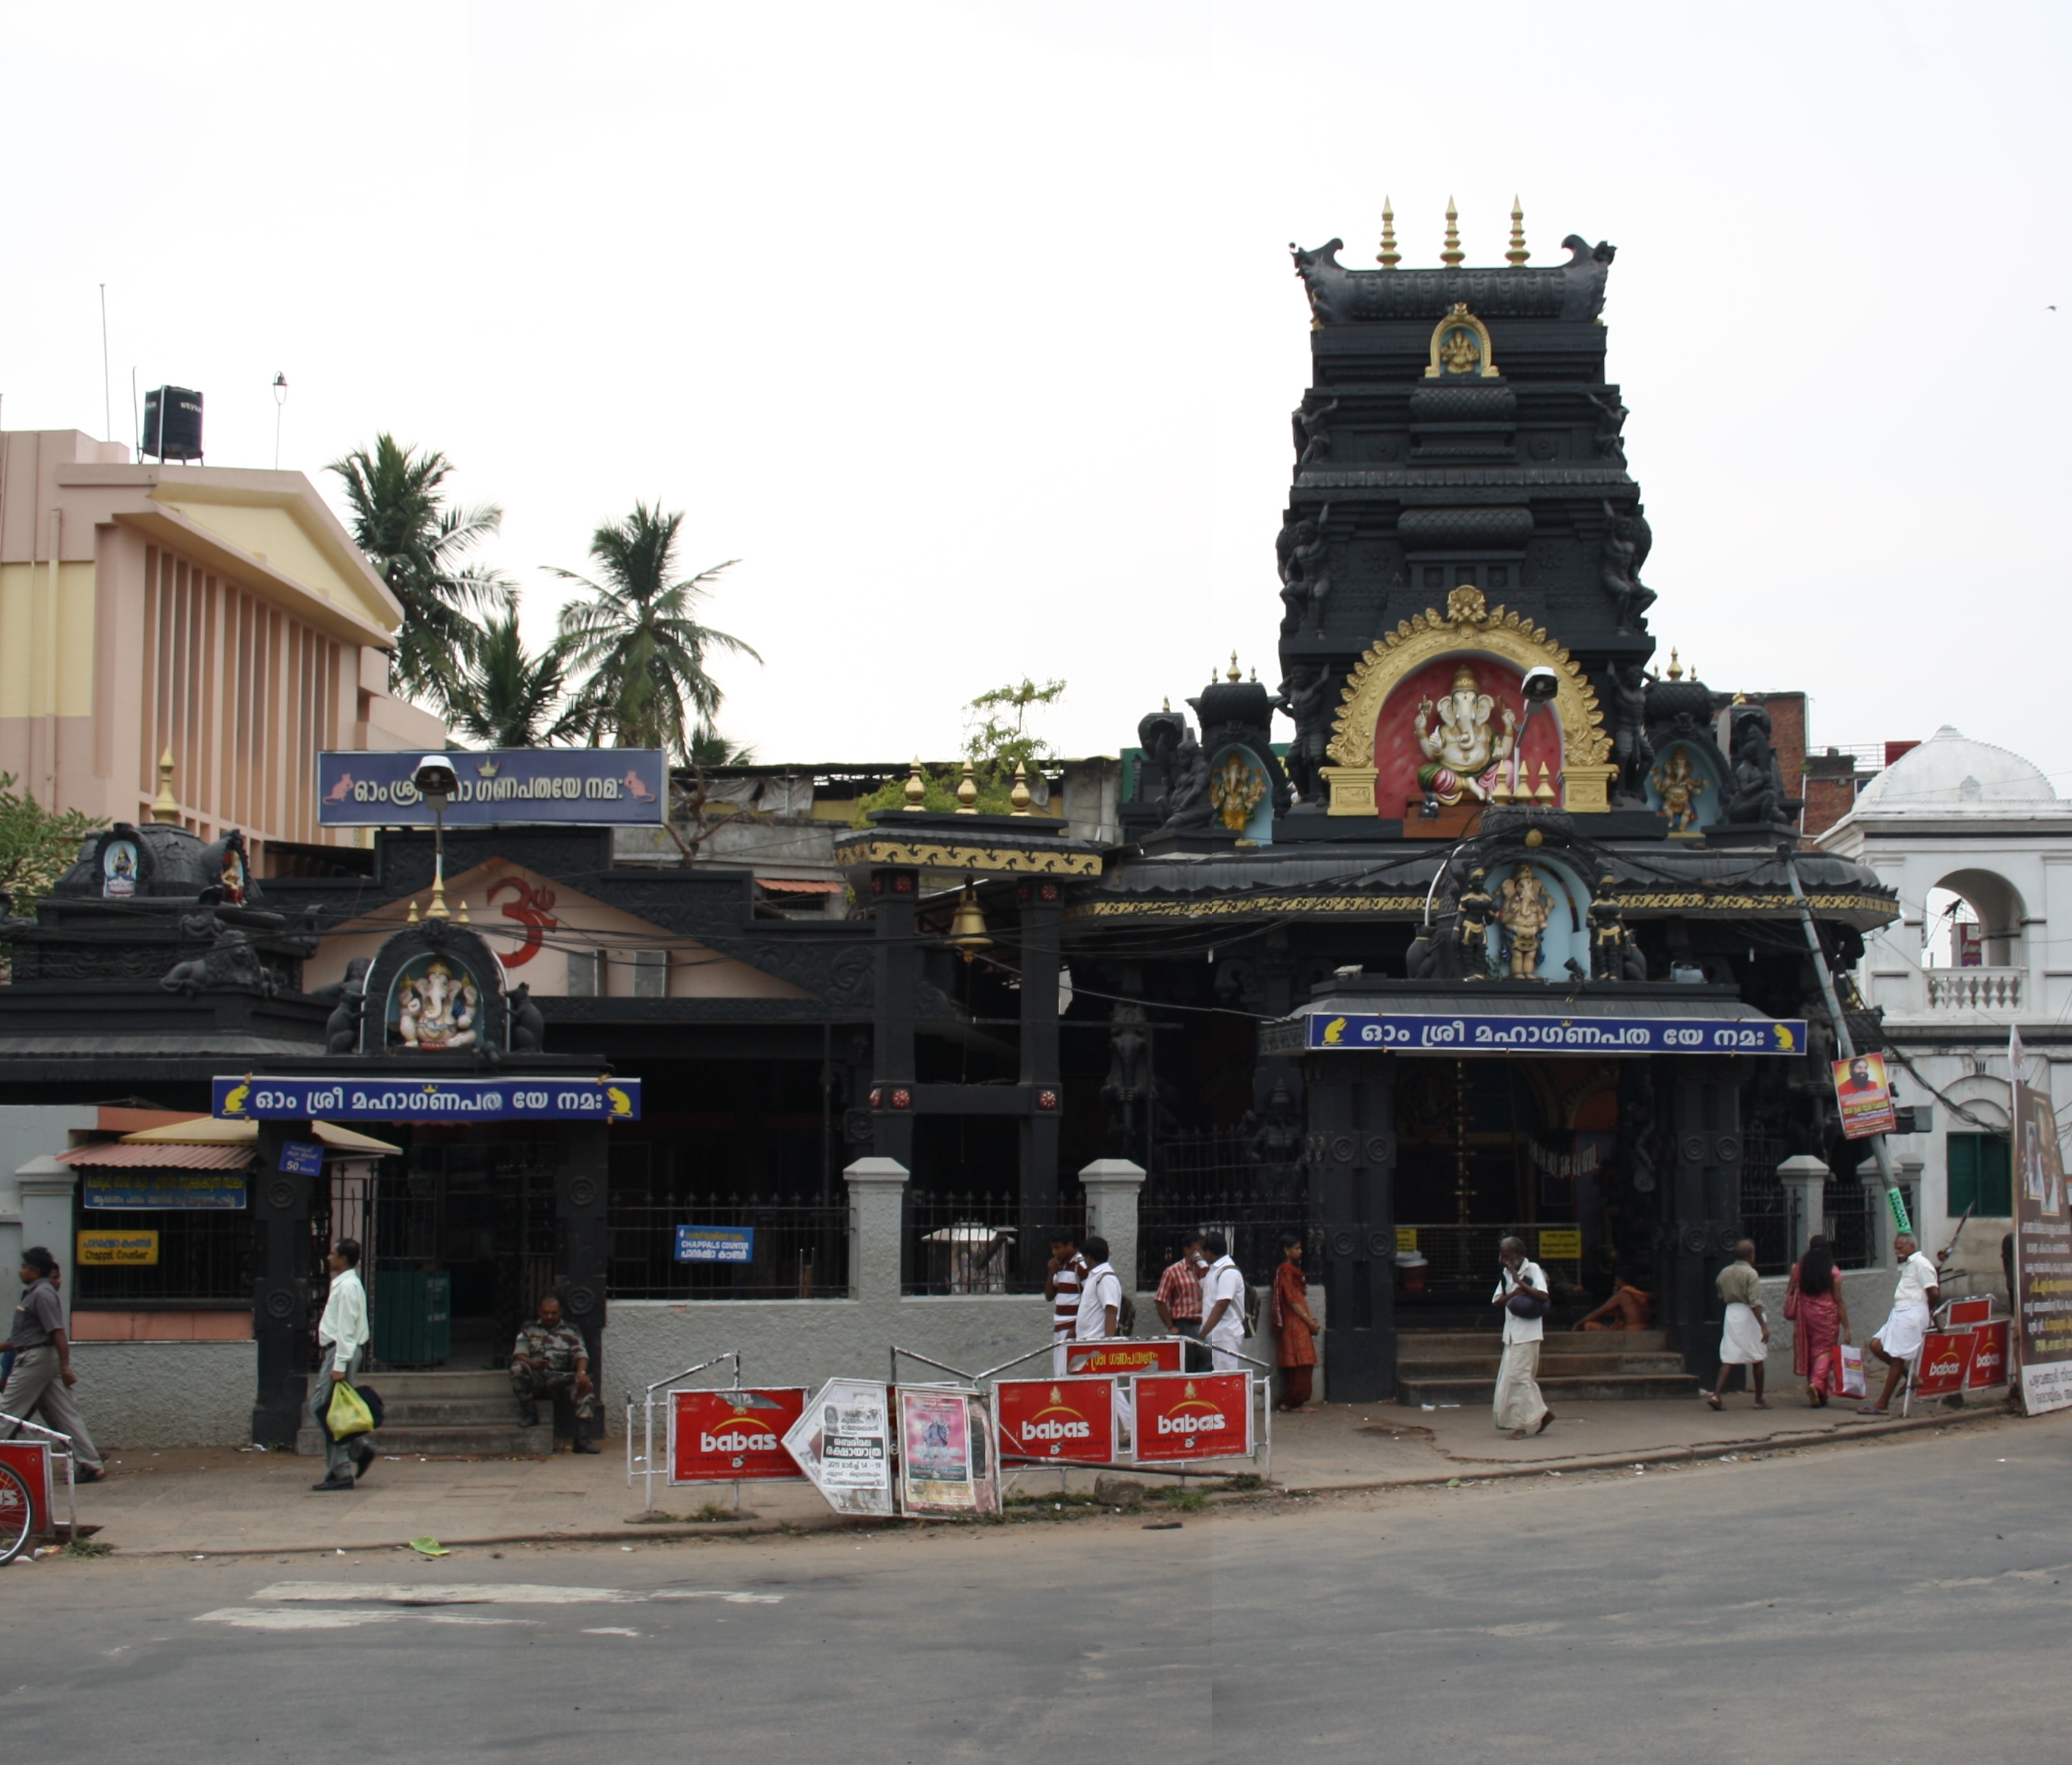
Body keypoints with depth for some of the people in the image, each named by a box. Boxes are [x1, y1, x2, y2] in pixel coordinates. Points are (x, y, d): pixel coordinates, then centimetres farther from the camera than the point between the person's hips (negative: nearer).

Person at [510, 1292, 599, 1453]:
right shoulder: (529, 1329, 18)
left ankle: (582, 1438, -35)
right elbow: (518, 1355, 5)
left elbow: (581, 1355, 4)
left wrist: (581, 1371, -20)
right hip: (536, 1379, 0)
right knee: (518, 1368, -32)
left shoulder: (571, 1331, 19)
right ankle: (529, 1414, -17)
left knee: (586, 1387, -30)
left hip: (562, 1378, 0)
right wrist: (533, 1363, -20)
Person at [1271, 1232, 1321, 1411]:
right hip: (1295, 1324, -10)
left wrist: (1311, 1316, 5)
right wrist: (1309, 1321, -14)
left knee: (1295, 1365, 9)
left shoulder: (1292, 1270, 18)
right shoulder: (1286, 1271, -12)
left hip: (1300, 1324, 10)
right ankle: (1298, 1401, -6)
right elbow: (1292, 1300, -17)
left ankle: (1288, 1401, 10)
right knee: (1302, 1363, -9)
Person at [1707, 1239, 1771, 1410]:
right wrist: (1764, 1326, -20)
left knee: (1729, 1358, 3)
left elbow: (1721, 1299, 14)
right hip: (1748, 1317, -5)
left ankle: (1717, 1394, -12)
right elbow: (1755, 1303, -20)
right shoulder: (1751, 1274, -13)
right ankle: (1759, 1399, 14)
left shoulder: (1724, 1273, 6)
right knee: (1757, 1359, 8)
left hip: (1731, 1314, 5)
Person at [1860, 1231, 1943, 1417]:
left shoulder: (1921, 1264, -9)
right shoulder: (1908, 1265, 21)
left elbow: (1934, 1292, -16)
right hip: (1899, 1314, 10)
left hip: (1912, 1315, -10)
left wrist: (1929, 1310, 0)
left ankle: (1882, 1404, -2)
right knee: (1876, 1345, 1)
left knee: (1897, 1358, -6)